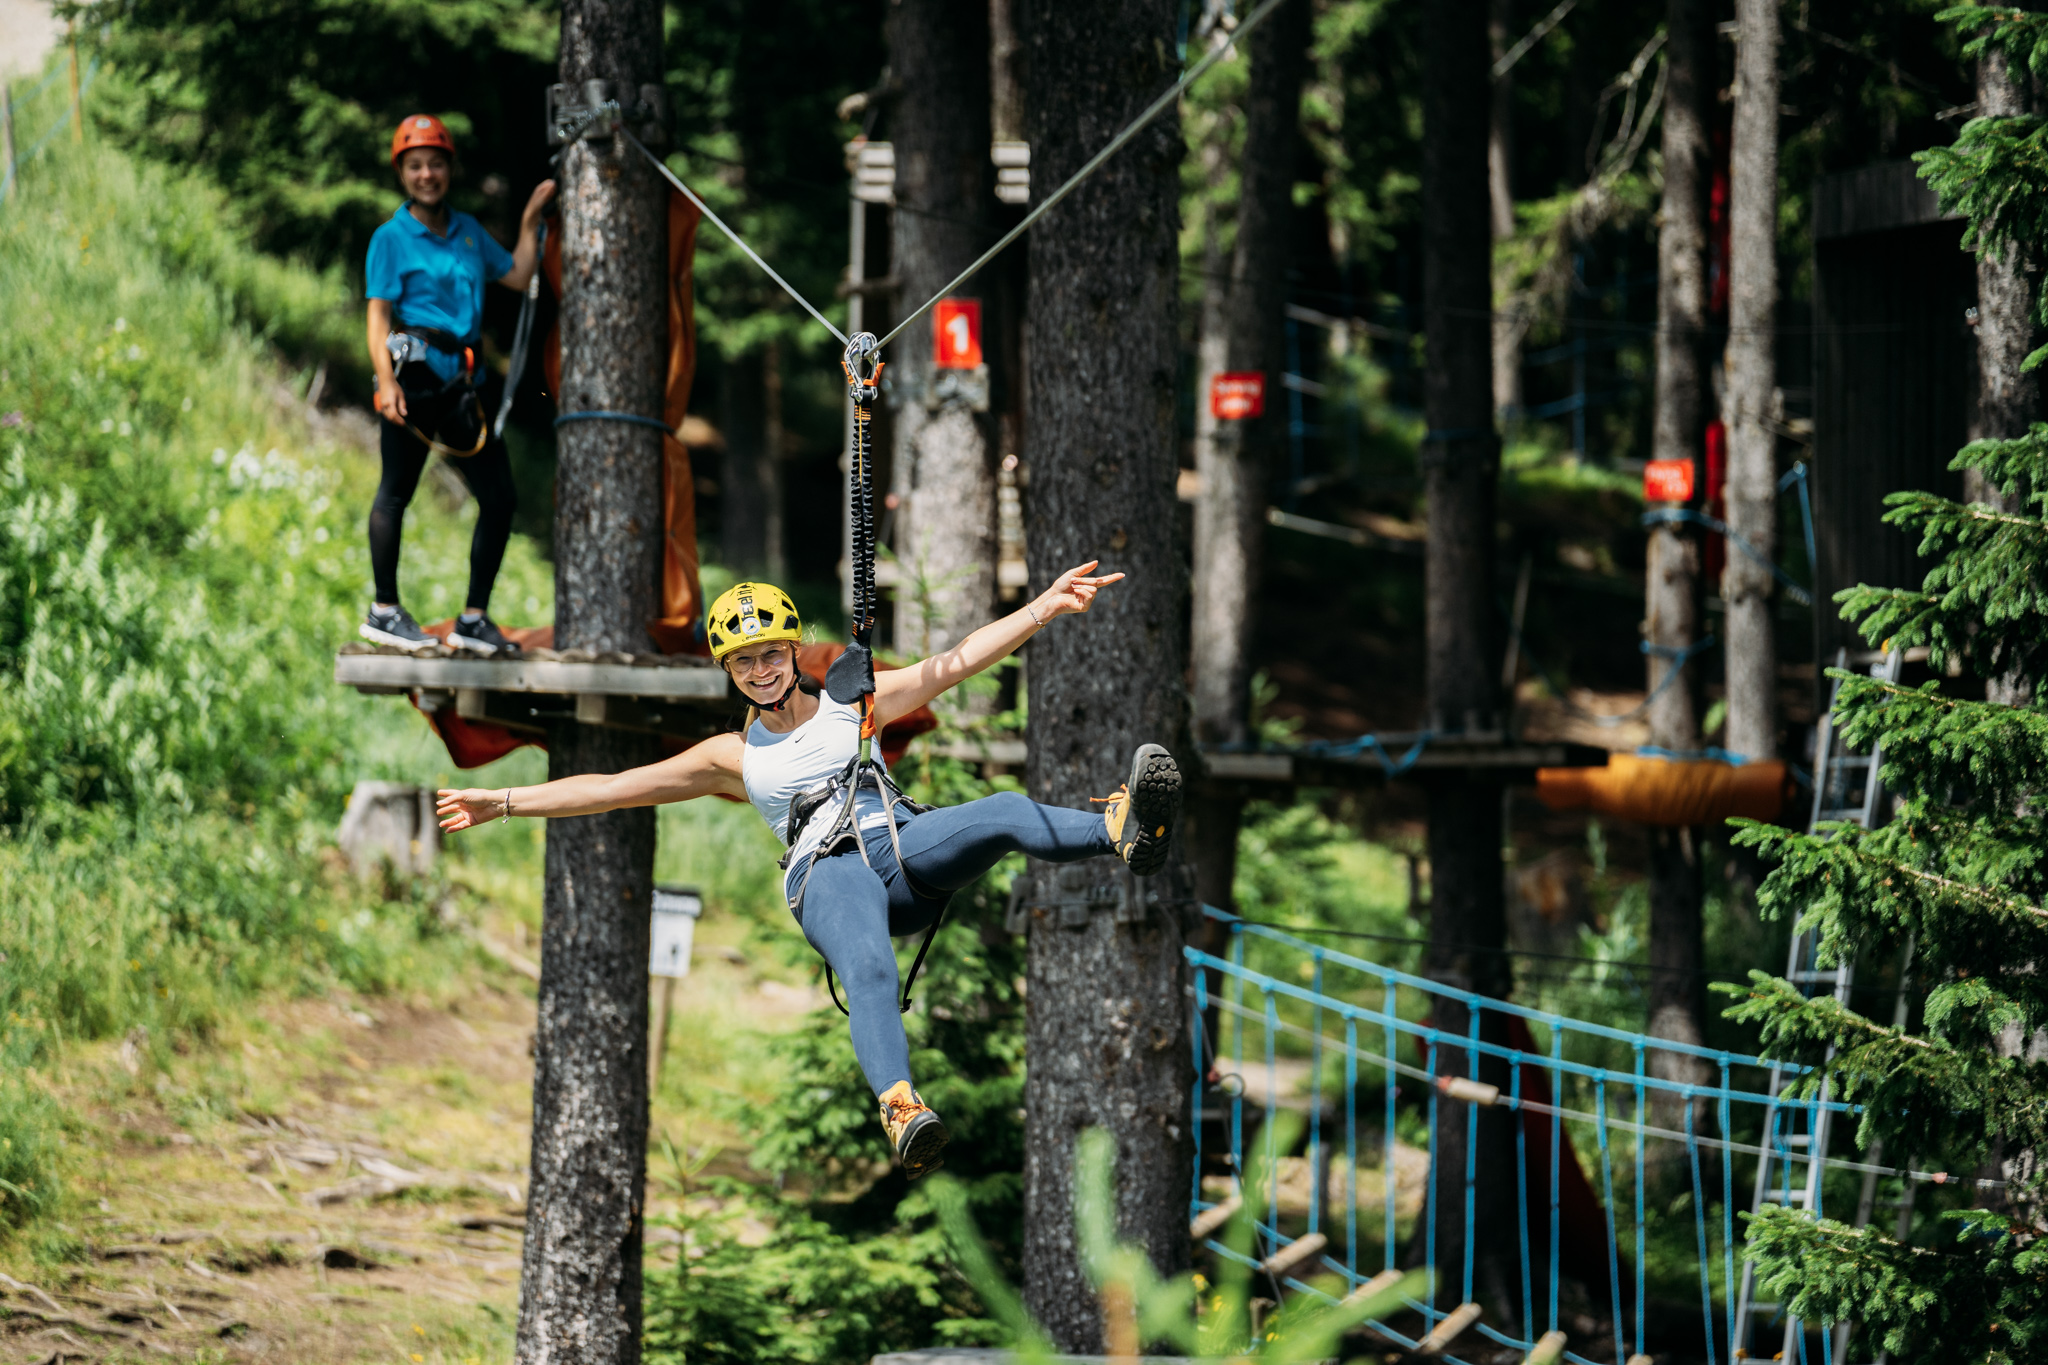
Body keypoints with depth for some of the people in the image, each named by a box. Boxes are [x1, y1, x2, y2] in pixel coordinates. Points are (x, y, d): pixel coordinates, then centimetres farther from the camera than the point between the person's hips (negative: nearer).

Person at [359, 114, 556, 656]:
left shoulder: (468, 231, 18)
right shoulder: (391, 238, 0)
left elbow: (517, 276, 25)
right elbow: (379, 314, -6)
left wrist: (531, 219, 20)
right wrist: (387, 381, -17)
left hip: (458, 377, 6)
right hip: (414, 367, -6)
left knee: (500, 497, 3)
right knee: (397, 489, -1)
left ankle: (474, 619, 10)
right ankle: (384, 611, 7)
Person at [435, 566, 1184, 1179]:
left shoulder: (855, 703, 22)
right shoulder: (733, 756, 21)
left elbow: (954, 662, 13)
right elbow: (618, 786, 20)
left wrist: (1044, 607, 3)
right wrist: (506, 803, 15)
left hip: (904, 843, 2)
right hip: (827, 876, -2)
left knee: (1005, 813, -29)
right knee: (870, 970, -36)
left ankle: (1123, 830, -55)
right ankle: (899, 1106, -59)